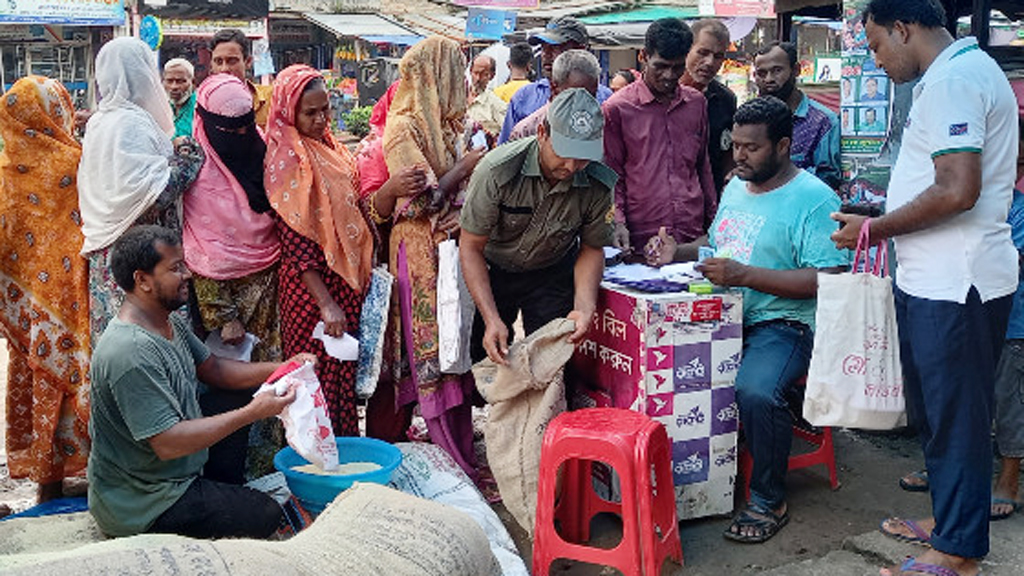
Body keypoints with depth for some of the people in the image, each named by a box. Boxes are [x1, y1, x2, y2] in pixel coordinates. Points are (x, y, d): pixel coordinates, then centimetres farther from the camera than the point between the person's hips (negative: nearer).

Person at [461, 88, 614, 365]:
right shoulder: (496, 171, -31)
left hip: (554, 275, 1)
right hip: (492, 271, -1)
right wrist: (492, 318, -31)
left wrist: (584, 306, -26)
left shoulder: (599, 185, -23)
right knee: (484, 358, 5)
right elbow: (470, 247, -22)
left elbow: (591, 249, -7)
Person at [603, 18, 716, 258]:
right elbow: (612, 175, 1)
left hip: (693, 236, 4)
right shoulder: (617, 108, -2)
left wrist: (714, 218, 16)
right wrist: (618, 223, -10)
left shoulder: (697, 103, 11)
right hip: (640, 238, -4)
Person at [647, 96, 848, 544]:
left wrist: (745, 276, -23)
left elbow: (828, 279, -18)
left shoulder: (814, 200, -9)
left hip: (782, 323, -7)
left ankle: (768, 502, -9)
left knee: (755, 392, -34)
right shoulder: (735, 188, 18)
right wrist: (681, 253, 10)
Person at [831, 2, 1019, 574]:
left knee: (955, 414, 0)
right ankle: (947, 517, 34)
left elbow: (958, 190, -26)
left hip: (955, 285, -10)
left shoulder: (952, 81, -17)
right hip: (938, 279, 10)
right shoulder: (968, 69, 17)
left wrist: (876, 228, -15)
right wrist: (885, 217, 18)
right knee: (934, 408, 20)